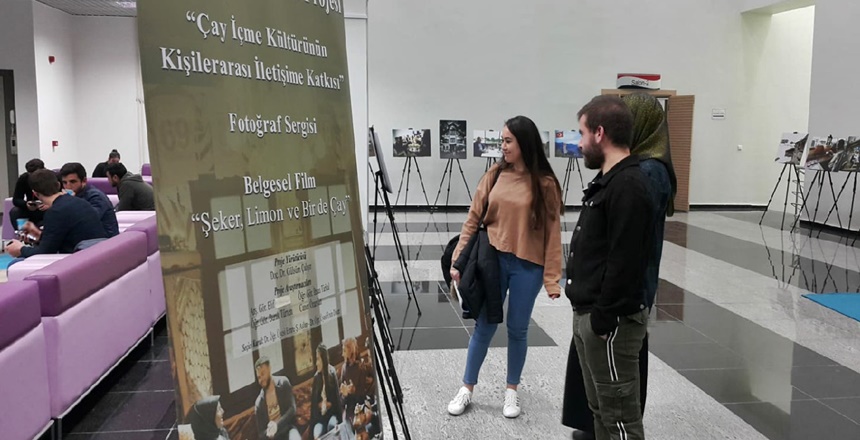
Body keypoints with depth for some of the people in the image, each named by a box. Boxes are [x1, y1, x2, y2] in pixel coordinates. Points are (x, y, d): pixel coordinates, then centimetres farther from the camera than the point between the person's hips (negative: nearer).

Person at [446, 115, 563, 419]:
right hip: (493, 260, 2)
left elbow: (552, 233, -6)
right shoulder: (494, 175, 0)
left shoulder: (545, 184, -7)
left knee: (517, 329, 11)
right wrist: (458, 260, 0)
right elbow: (473, 220, 3)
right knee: (484, 326, 9)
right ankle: (467, 388, 24)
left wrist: (552, 278, -8)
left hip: (528, 266, -1)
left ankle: (512, 390, 30)